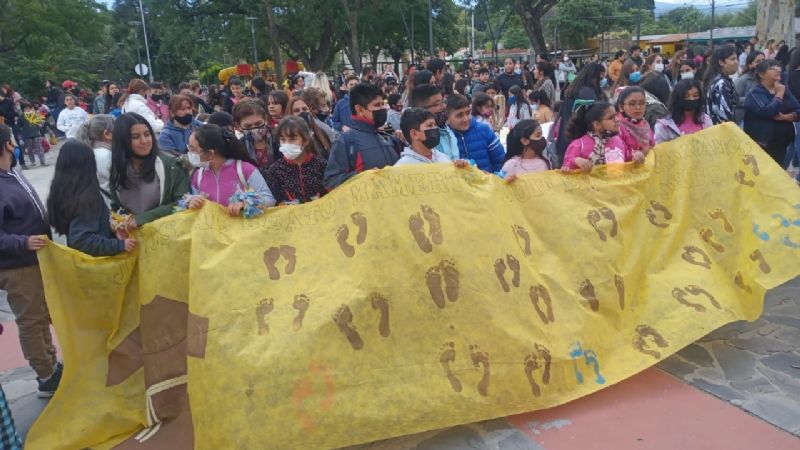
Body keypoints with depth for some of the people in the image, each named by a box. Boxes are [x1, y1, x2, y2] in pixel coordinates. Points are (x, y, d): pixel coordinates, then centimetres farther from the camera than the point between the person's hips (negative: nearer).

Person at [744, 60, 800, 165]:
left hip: (781, 143, 7)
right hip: (761, 143, -7)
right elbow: (767, 112, -25)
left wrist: (785, 117, -15)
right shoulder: (755, 93, -9)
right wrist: (779, 94, -12)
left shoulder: (784, 90, 11)